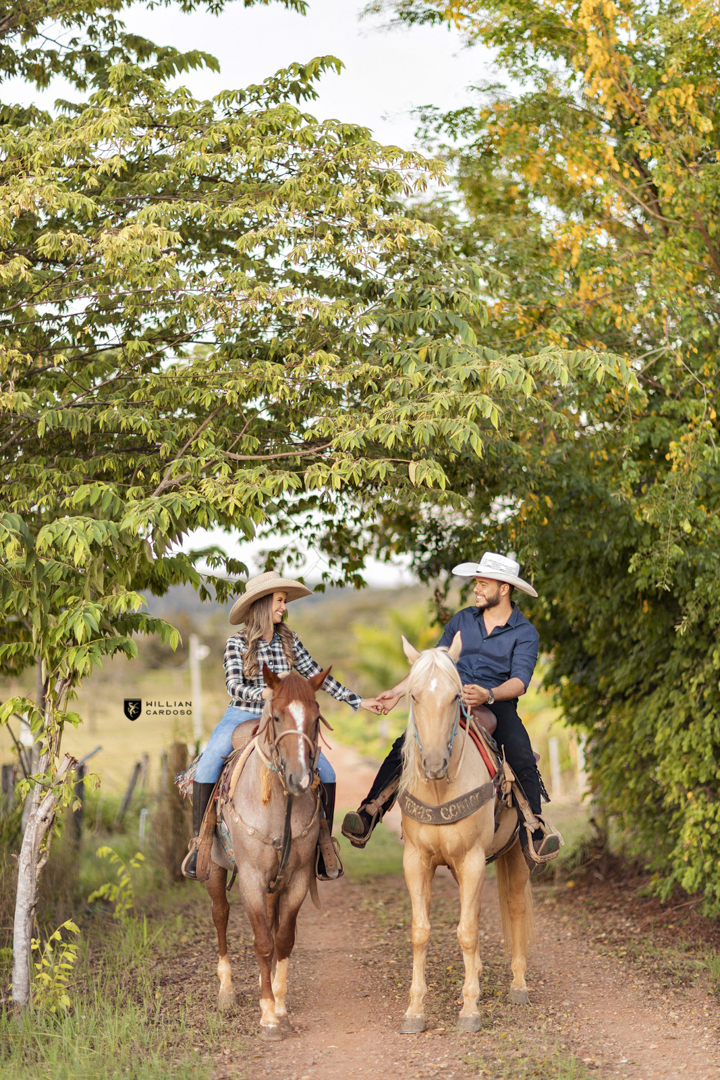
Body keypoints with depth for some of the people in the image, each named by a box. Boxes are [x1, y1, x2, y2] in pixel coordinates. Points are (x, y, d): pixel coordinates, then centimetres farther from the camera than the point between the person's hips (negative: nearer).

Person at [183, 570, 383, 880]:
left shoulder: (289, 641, 5)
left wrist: (357, 701, 4)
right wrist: (265, 693, -32)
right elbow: (235, 688, -13)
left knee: (326, 772, -9)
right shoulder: (237, 643, -6)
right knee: (208, 766, -27)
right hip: (241, 717, -3)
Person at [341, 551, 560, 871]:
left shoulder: (524, 633, 1)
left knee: (524, 762, -28)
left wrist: (488, 695, -31)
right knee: (403, 748, -20)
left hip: (497, 706, -3)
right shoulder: (462, 620, 14)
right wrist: (398, 691, 14)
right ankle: (368, 815, -18)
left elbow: (519, 682, -12)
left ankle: (534, 835, -18)